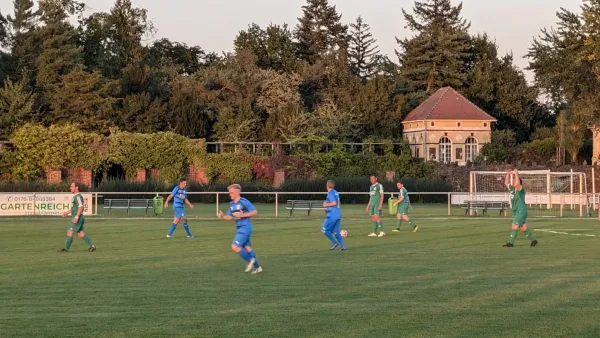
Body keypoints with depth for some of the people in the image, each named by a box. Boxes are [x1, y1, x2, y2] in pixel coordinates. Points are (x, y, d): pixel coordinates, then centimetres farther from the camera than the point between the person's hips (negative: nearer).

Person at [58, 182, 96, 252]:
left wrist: (76, 217, -28)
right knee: (81, 234, 9)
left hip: (77, 218, -10)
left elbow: (81, 207, -24)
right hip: (77, 218, 10)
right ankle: (91, 246, 7)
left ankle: (66, 249, 0)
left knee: (70, 233, -6)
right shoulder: (76, 196, 17)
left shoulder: (78, 196, -15)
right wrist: (68, 212, 28)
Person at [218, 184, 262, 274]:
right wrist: (222, 217, -6)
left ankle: (250, 260, 1)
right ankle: (257, 267, 23)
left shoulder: (244, 202, -15)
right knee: (247, 248, 13)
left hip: (245, 228, -8)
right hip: (239, 229, 8)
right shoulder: (231, 204, 9)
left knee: (235, 247, -15)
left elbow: (255, 212, -13)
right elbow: (230, 217, 14)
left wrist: (243, 215, -21)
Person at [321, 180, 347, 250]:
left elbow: (334, 203, -23)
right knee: (335, 231, 11)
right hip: (338, 215, 9)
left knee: (324, 229, 1)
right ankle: (342, 245, 1)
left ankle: (334, 242, -3)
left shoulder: (330, 193, -12)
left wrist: (326, 205, -8)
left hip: (332, 215, -9)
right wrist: (327, 203, 20)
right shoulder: (336, 192, 15)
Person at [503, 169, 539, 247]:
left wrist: (516, 174, -25)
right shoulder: (512, 189, 10)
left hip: (521, 211, -9)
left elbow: (517, 183, -32)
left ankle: (511, 243, -8)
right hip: (516, 211, 9)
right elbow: (506, 183, 22)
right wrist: (508, 174, 12)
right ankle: (533, 240, 22)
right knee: (523, 227, 12)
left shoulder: (520, 189, -12)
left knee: (514, 225, -11)